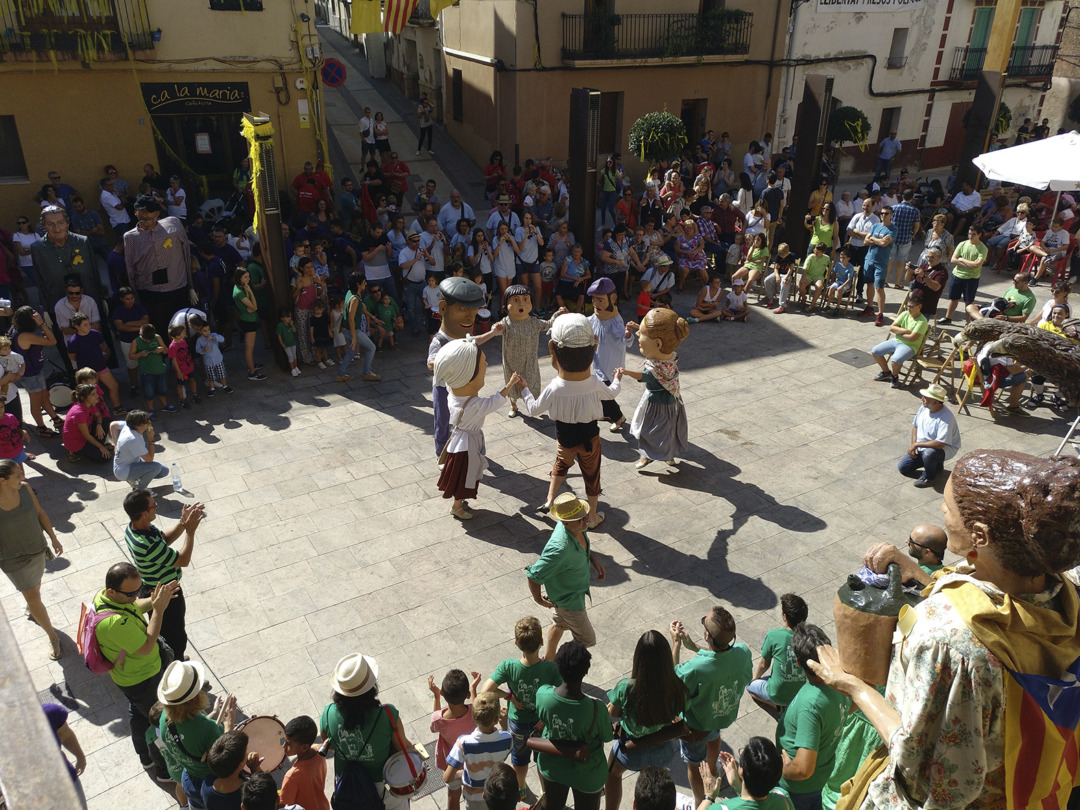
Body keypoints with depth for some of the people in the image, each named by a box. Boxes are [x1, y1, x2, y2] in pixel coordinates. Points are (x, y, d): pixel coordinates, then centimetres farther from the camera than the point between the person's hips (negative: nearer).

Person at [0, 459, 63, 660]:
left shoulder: (24, 488, -15)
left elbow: (40, 512, 1)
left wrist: (53, 538, 4)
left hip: (37, 549, 5)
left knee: (35, 586, 27)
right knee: (33, 597, 5)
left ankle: (31, 610, 59)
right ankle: (53, 638, 21)